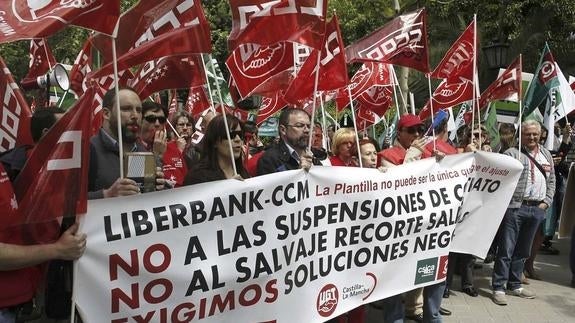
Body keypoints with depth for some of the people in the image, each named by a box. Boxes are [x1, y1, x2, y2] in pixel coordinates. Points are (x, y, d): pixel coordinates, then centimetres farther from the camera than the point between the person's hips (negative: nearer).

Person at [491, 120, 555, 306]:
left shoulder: (546, 155, 15)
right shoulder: (512, 153, -3)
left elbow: (552, 181, 19)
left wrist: (546, 202, 7)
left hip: (537, 209, 6)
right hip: (515, 207, -5)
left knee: (523, 250, 14)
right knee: (506, 249, -3)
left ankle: (514, 285, 25)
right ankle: (498, 288, 3)